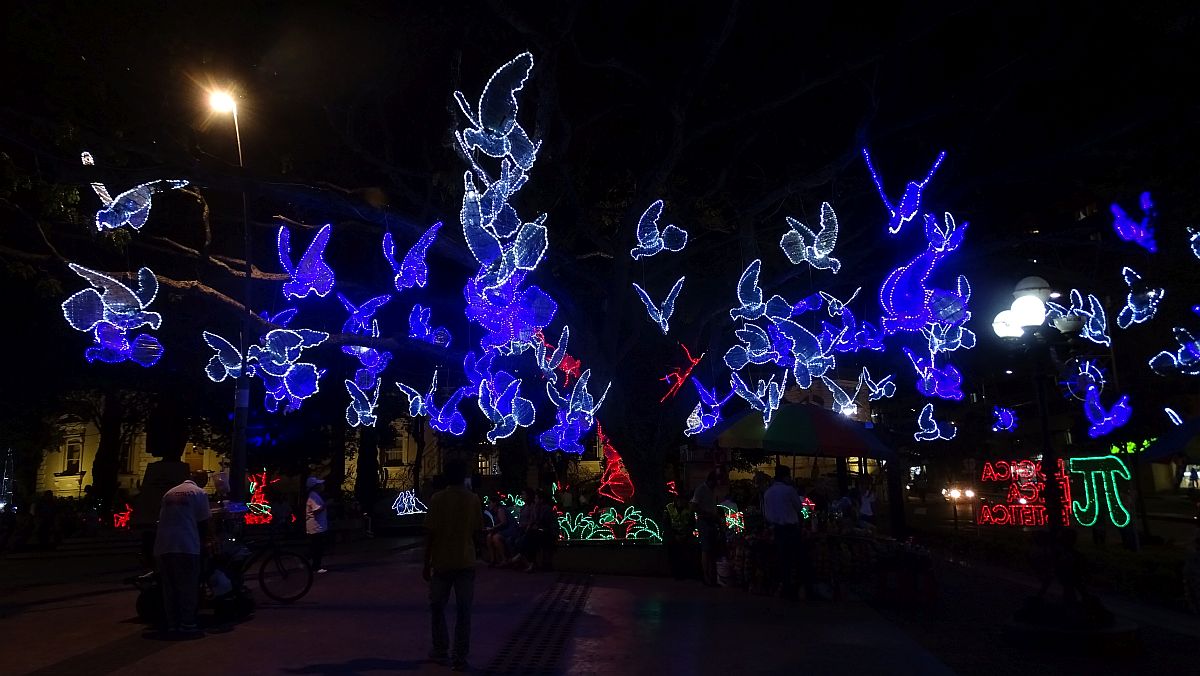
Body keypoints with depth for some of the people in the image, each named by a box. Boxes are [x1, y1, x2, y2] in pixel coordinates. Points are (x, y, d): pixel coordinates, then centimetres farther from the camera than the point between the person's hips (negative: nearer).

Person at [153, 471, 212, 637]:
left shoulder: (169, 493, 19)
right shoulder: (199, 493, 1)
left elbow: (161, 518, 24)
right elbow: (205, 521, 3)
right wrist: (209, 539, 20)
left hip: (163, 547, 6)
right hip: (186, 546, -6)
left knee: (169, 588, 10)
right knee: (188, 587, 0)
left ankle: (172, 625, 13)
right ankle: (187, 624, -1)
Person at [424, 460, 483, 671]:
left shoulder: (437, 499, -8)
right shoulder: (473, 499, -1)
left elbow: (430, 533, -8)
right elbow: (478, 530, 5)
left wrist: (426, 564, -1)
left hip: (442, 562, -1)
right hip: (466, 562, 1)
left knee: (437, 607, 17)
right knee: (463, 611, 4)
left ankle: (441, 649, 22)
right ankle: (460, 657, 4)